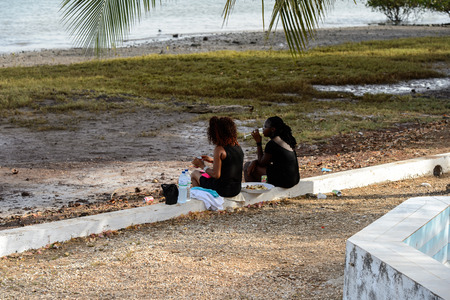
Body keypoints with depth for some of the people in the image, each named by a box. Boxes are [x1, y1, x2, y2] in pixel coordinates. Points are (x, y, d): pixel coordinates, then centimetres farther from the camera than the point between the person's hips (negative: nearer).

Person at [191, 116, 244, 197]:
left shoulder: (219, 149, -20)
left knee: (195, 173, 20)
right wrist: (213, 160, 18)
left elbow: (216, 174, -20)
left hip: (222, 190, -7)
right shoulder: (238, 147, 2)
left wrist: (202, 165, -6)